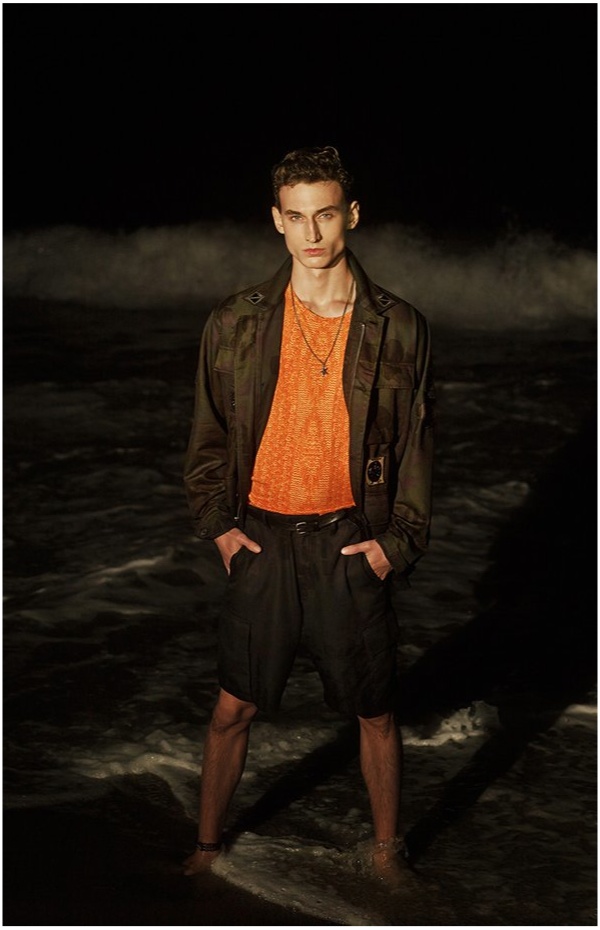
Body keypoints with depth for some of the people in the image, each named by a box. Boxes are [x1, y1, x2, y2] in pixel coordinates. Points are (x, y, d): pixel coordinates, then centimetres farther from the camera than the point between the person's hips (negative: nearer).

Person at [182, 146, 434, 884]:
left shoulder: (398, 328, -5)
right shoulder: (235, 324, -3)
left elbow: (417, 444, 2)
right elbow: (208, 436, 7)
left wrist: (397, 541, -5)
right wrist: (217, 524, 0)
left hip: (352, 544, 0)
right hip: (261, 541, 1)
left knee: (374, 713, 10)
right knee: (233, 709, 9)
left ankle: (387, 852, 31)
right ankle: (206, 848, 30)